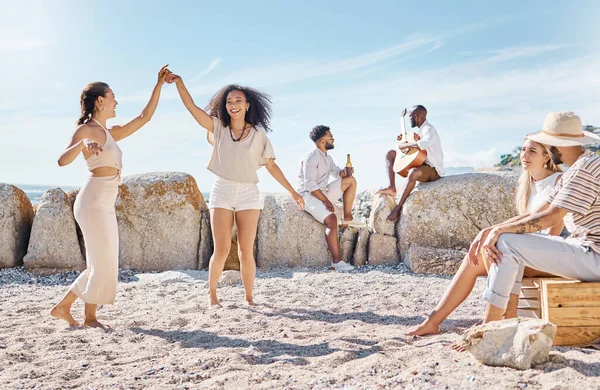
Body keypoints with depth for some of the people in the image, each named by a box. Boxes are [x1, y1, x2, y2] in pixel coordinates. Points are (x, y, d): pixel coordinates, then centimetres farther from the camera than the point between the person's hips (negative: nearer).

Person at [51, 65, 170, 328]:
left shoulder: (110, 134, 17)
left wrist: (159, 84, 21)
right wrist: (83, 144, -39)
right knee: (103, 264, -2)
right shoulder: (85, 130, -5)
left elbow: (145, 117, 20)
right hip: (93, 202, -9)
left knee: (102, 264, 12)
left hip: (105, 205, 9)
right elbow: (62, 160, -19)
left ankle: (63, 307, 22)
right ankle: (90, 317, 12)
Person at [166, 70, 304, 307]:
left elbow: (271, 165, 6)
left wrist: (292, 191, 5)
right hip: (222, 192, 0)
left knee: (246, 252, 1)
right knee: (221, 250, -3)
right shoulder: (218, 128, 5)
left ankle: (249, 298, 14)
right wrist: (180, 84, -19)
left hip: (248, 194, 0)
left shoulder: (258, 134, 4)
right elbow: (193, 108, -5)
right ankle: (212, 294, 17)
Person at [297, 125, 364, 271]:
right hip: (309, 195, -9)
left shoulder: (326, 156, 12)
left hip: (323, 192, 9)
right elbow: (310, 184, -23)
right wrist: (326, 201, -25)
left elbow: (336, 171, 20)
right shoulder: (311, 157, -17)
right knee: (331, 219, -30)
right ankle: (336, 261, -27)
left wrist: (345, 172, -5)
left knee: (351, 180, 2)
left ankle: (347, 218, 0)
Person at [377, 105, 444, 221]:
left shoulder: (428, 129, -18)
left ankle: (398, 207, -36)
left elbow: (426, 142, -43)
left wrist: (406, 145, -31)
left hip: (433, 170, -10)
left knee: (414, 172, -44)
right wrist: (404, 140, 6)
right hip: (419, 163, 10)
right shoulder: (421, 129, 11)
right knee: (391, 154, 7)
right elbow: (414, 147, 24)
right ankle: (392, 188, -7)